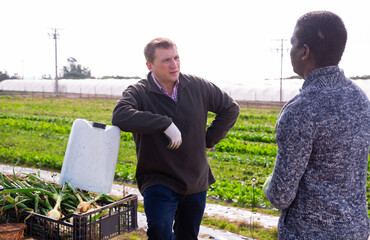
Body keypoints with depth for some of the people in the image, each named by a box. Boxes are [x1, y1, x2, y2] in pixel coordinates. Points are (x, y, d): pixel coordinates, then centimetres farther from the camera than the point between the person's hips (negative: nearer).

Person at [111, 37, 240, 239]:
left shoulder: (198, 87, 0)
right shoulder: (138, 92, -11)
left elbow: (231, 109, 13)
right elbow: (120, 116, -32)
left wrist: (210, 139, 5)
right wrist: (165, 124, -34)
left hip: (196, 182, 4)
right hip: (159, 182, -4)